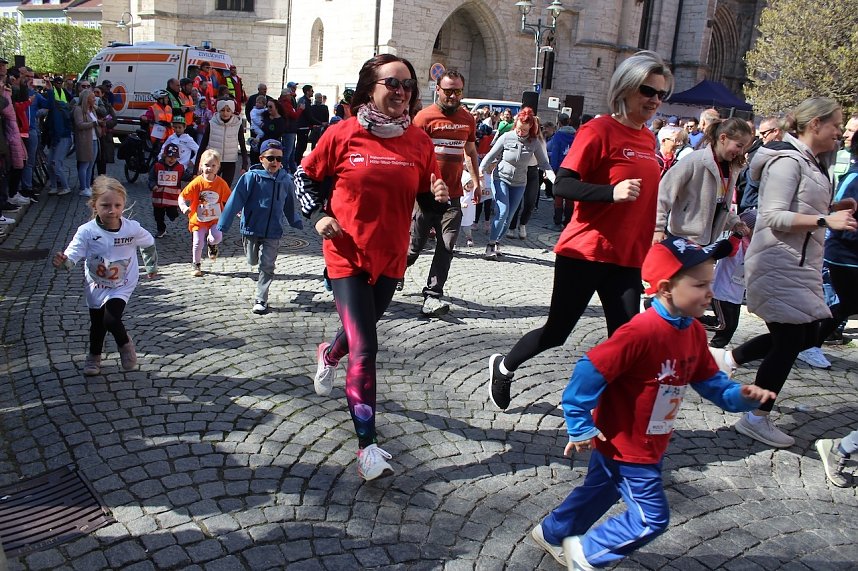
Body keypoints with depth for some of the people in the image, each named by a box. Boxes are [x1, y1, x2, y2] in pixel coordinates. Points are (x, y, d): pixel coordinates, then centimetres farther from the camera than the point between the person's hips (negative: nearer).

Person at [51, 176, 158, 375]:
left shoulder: (133, 228, -19)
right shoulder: (87, 231, -21)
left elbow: (149, 245, 2)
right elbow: (71, 257, -27)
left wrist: (151, 267, 15)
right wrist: (62, 261, -50)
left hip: (122, 286, -2)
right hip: (96, 286, 2)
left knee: (111, 319, -20)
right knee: (97, 323, 17)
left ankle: (125, 344, 12)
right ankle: (94, 356, 44)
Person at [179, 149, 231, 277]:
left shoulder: (221, 183, -7)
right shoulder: (197, 183, -12)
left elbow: (228, 199, 5)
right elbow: (182, 197, -7)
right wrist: (183, 206, -26)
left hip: (215, 219, 0)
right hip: (198, 219, 0)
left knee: (217, 237, -24)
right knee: (198, 244, 0)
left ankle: (212, 244, 16)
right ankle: (196, 265, 25)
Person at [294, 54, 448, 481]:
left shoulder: (419, 141, -1)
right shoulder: (343, 134, -8)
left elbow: (427, 198, 7)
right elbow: (306, 176, 4)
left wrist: (440, 196, -16)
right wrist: (318, 216, -10)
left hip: (390, 257, 4)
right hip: (348, 255, -4)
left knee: (362, 329, 26)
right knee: (365, 350, -11)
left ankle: (329, 355, 62)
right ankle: (367, 446, -1)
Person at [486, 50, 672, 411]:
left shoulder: (648, 138, 11)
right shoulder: (599, 130, -11)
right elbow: (562, 185, -18)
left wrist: (648, 248, 21)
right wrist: (612, 192, -30)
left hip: (627, 258, 6)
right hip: (585, 252, -6)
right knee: (558, 330, 5)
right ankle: (504, 366, 32)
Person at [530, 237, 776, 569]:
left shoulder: (694, 332, -1)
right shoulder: (641, 331, -30)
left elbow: (710, 381, 8)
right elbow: (591, 370, -29)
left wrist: (740, 395, -11)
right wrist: (580, 427, -24)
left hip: (650, 447, 9)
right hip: (621, 444, -9)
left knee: (602, 491, 26)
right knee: (652, 518, -2)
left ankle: (552, 533, 48)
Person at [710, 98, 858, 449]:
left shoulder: (811, 163, 16)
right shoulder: (787, 161, -14)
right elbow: (774, 217, -22)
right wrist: (827, 220, -25)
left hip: (800, 265, 10)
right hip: (779, 264, -10)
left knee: (806, 335, 14)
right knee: (790, 341, -5)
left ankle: (727, 358, 26)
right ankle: (756, 420, 7)